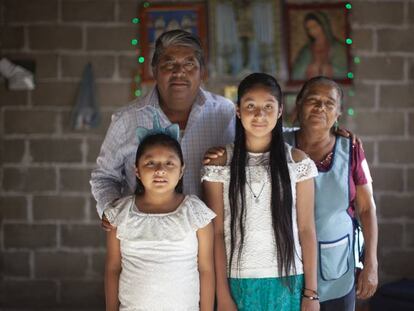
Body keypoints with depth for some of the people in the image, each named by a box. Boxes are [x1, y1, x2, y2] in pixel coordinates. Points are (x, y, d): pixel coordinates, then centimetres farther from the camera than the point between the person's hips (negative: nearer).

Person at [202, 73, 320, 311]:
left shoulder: (298, 162, -1)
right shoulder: (220, 163, -2)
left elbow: (307, 229, 0)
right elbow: (217, 232, -3)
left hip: (288, 282, 1)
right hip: (239, 282, 0)